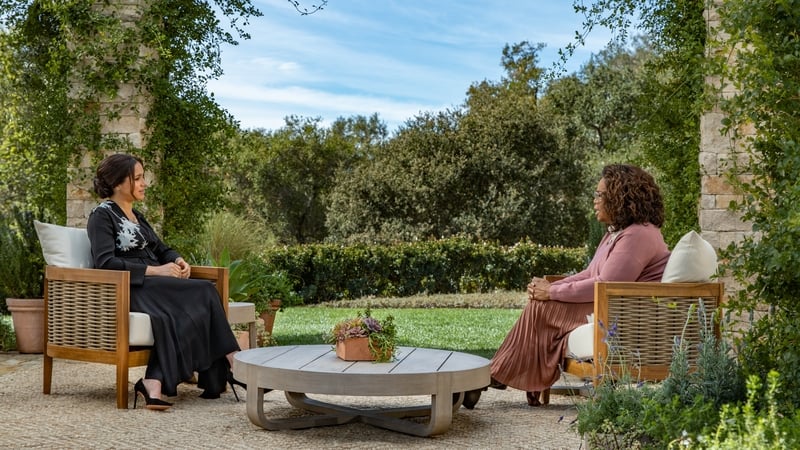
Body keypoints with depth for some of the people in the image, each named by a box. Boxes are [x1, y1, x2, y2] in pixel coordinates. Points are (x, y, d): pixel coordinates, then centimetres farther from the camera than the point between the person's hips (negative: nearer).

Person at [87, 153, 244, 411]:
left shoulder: (135, 216, 24)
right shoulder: (102, 215, -2)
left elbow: (160, 249, 26)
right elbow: (105, 262, -16)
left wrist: (178, 261, 2)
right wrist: (154, 270, -20)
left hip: (152, 285, 8)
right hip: (126, 289, -8)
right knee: (202, 293, -25)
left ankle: (154, 384, -33)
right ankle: (229, 365, -21)